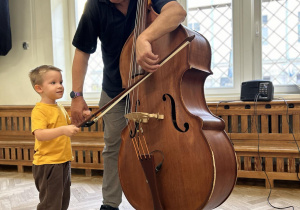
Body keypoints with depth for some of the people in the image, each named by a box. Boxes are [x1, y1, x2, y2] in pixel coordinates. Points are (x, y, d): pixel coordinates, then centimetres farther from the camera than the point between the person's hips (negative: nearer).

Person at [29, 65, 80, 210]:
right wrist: (63, 130, -40)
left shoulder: (60, 109, 12)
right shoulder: (40, 110, -16)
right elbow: (39, 134, -30)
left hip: (63, 162, 9)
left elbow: (68, 125, 29)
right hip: (47, 164, -9)